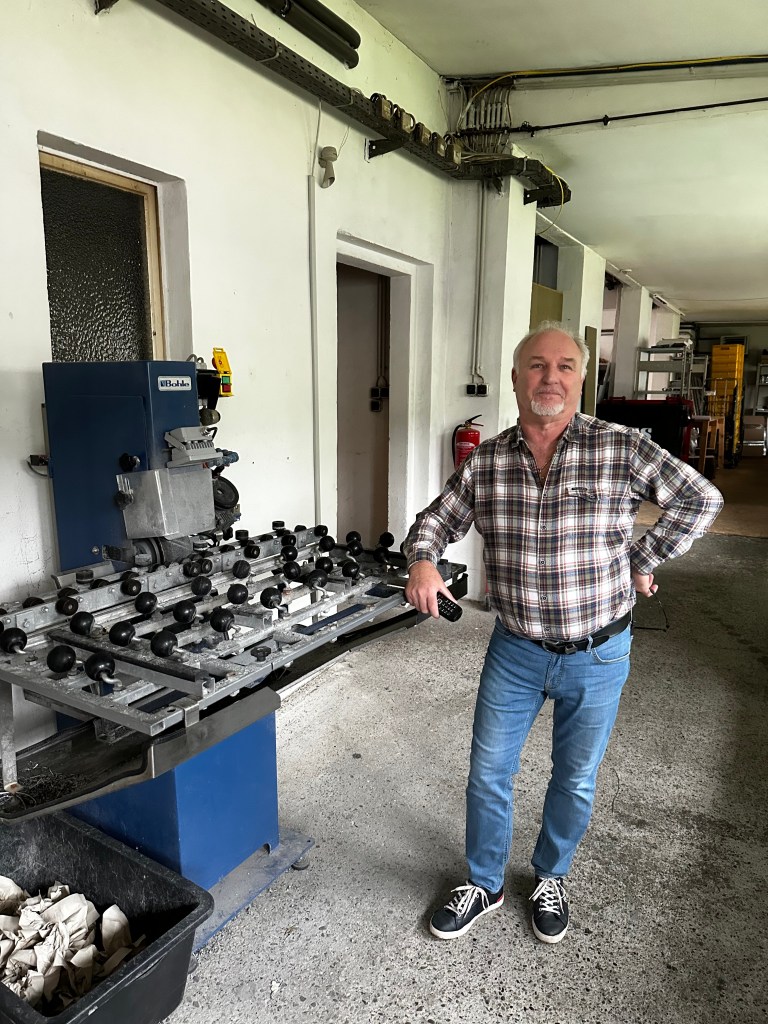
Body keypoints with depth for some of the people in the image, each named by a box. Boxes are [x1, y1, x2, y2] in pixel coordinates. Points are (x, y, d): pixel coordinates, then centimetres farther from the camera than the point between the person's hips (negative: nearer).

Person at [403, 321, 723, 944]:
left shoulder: (621, 449, -13)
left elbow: (701, 500, -5)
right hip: (516, 651, 2)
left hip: (598, 655, -1)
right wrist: (422, 560, -15)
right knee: (489, 772, 12)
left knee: (576, 781, 18)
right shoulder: (485, 462, -6)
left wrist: (643, 561, -7)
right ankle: (484, 886, 38)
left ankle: (550, 878, 46)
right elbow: (436, 519, 6)